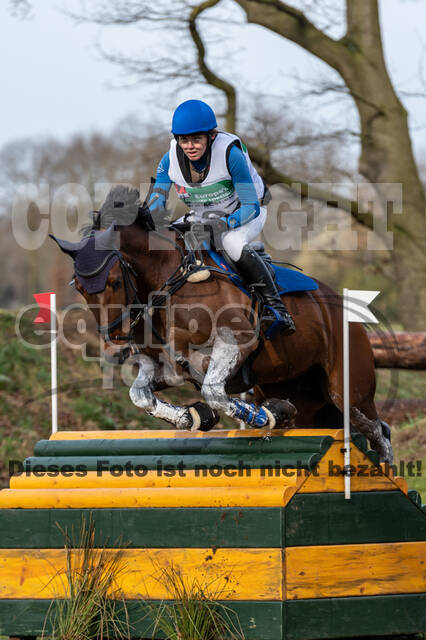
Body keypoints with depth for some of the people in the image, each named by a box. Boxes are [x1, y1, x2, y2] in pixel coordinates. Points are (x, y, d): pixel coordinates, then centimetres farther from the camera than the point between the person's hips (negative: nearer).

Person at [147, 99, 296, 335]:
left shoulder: (230, 153, -30)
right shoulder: (170, 160, -16)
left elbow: (251, 206, -28)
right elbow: (156, 202, -7)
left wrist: (226, 223, -47)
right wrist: (153, 217, -33)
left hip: (244, 213, -6)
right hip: (202, 216, 6)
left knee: (232, 243, -38)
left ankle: (275, 306, -30)